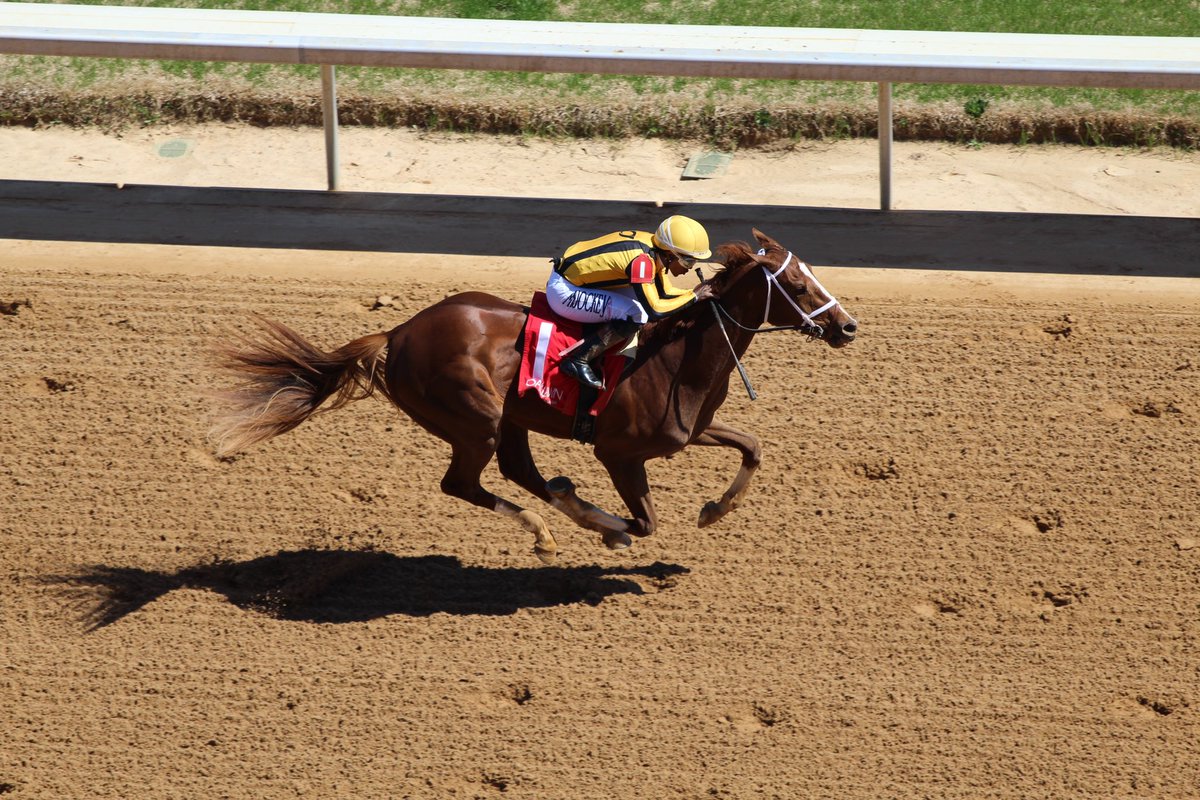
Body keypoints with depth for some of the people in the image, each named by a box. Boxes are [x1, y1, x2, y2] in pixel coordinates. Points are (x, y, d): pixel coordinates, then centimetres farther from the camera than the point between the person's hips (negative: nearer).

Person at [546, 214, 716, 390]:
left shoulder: (656, 250, 0)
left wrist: (695, 293, -1)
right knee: (636, 314, -19)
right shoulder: (641, 259, -27)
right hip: (562, 292, -10)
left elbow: (664, 293, 12)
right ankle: (579, 360, -13)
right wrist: (694, 297, -19)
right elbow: (654, 311, -28)